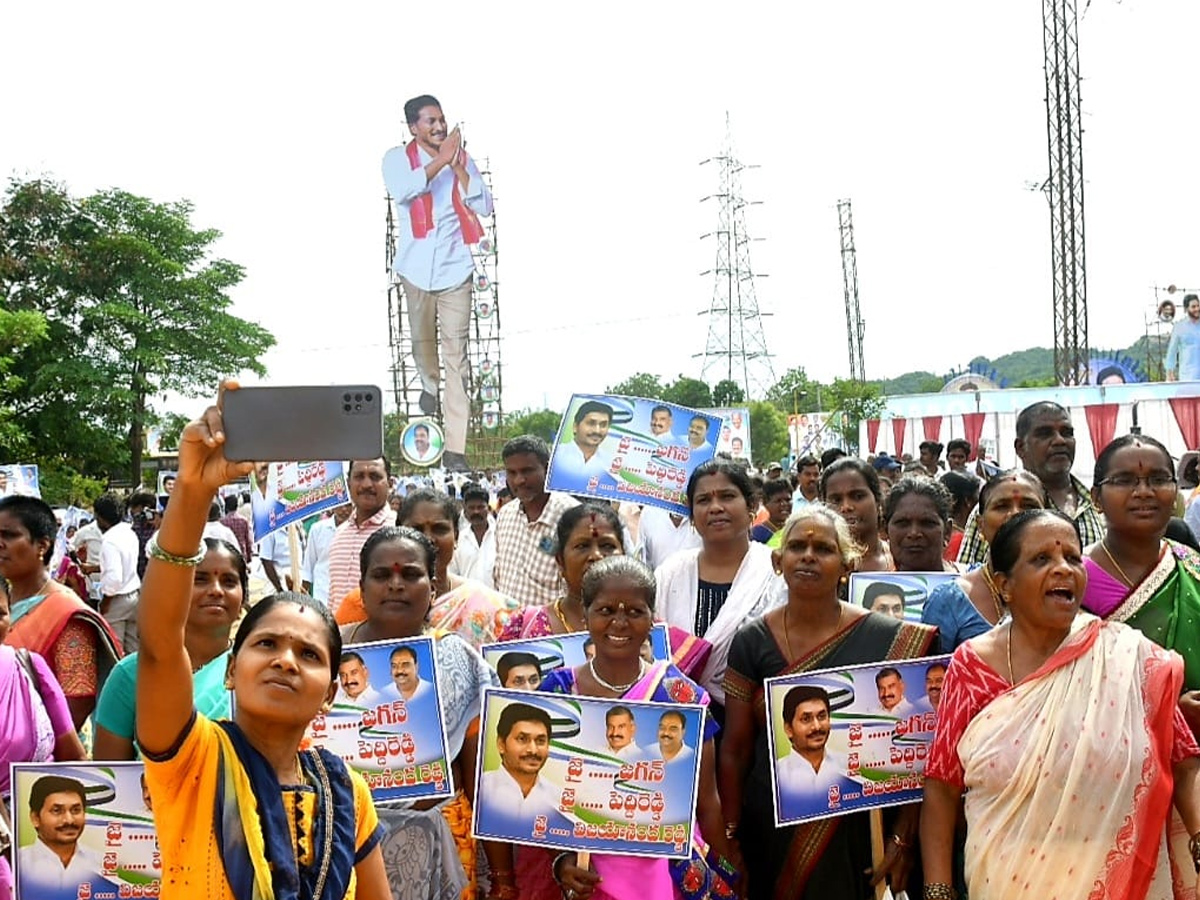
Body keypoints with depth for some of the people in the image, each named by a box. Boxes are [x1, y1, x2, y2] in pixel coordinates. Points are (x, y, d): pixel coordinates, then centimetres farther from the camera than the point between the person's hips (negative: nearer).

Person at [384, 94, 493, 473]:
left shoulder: (461, 158, 4)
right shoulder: (397, 158, 0)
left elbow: (484, 205, -6)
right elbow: (403, 191, -22)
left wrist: (457, 166, -14)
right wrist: (440, 160, -23)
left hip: (455, 269, -1)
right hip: (416, 268, 1)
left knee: (456, 355, -6)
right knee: (423, 340, 19)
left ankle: (455, 448, -8)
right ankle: (429, 384, 55)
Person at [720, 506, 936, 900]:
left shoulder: (888, 640, -7)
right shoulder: (752, 640, -2)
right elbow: (735, 750, 2)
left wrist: (902, 837, -7)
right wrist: (730, 836, 0)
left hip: (855, 836, -1)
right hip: (769, 836, 2)